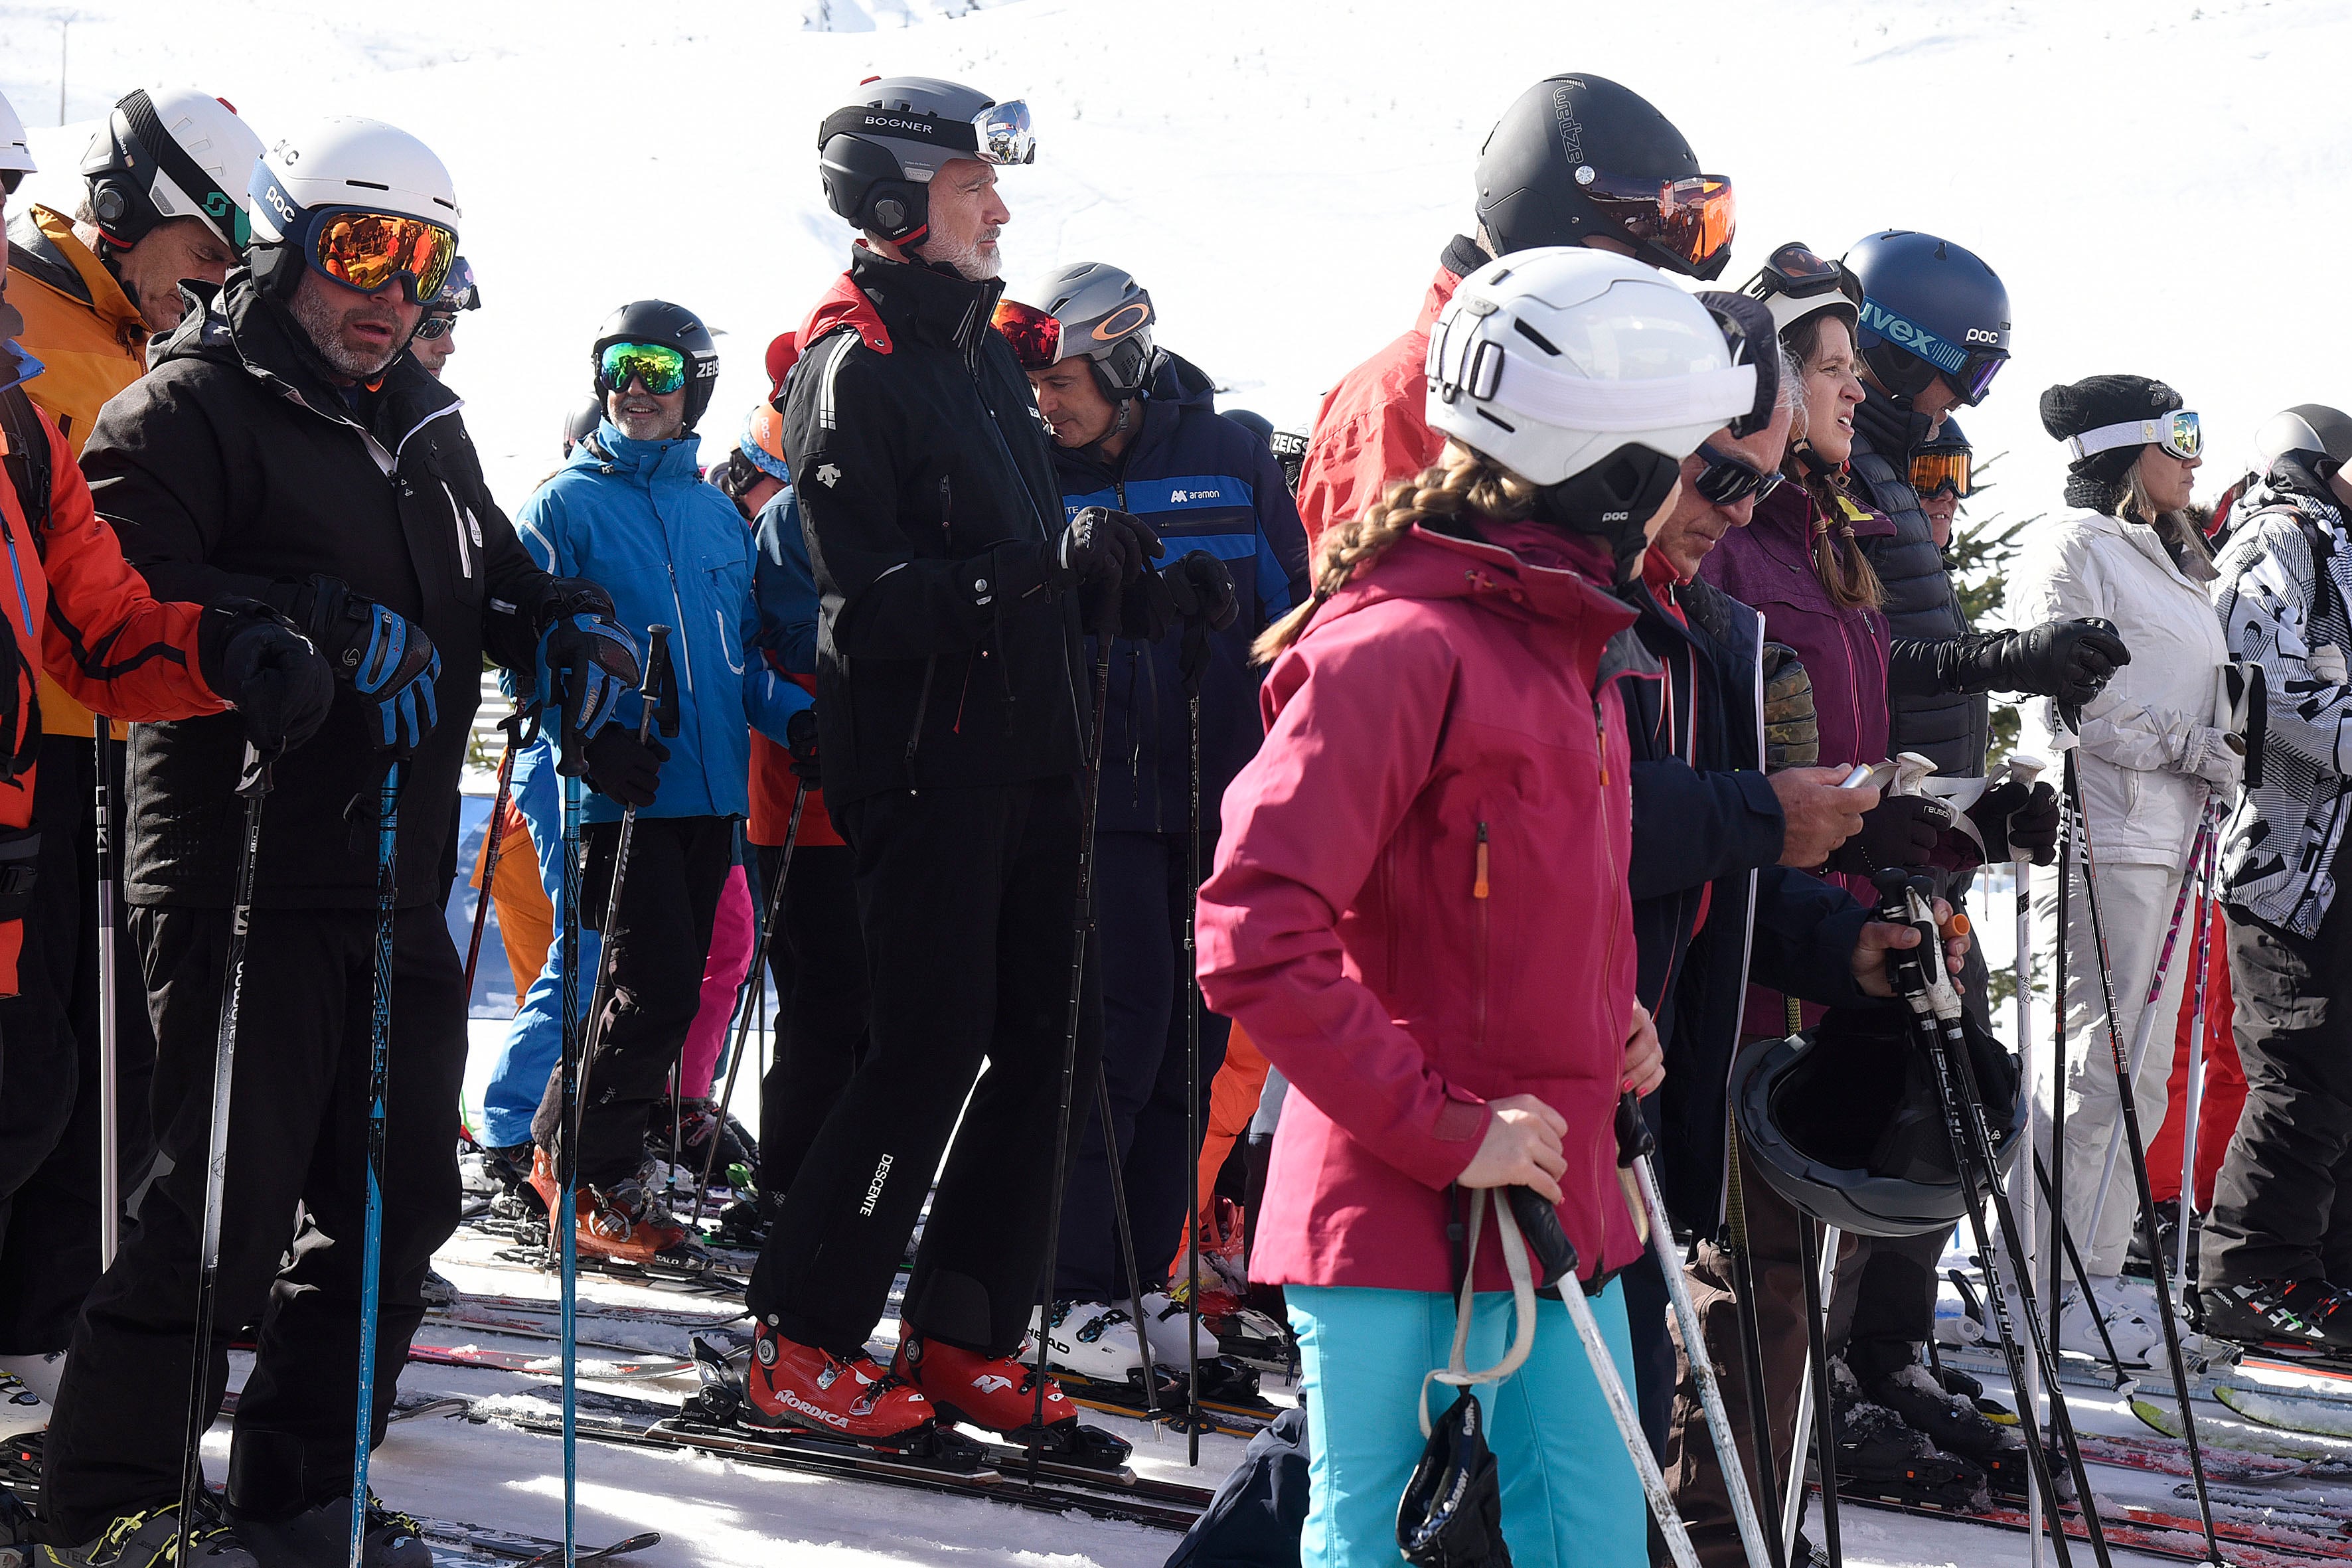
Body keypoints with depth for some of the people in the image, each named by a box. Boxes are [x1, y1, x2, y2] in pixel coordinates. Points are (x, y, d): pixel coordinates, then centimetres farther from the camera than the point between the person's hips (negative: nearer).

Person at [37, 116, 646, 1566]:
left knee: (399, 1199, 13)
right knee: (222, 1214, -8)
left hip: (398, 895, 8)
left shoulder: (426, 431, 18)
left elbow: (497, 580, 30)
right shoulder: (192, 408, -6)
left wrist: (566, 630, 8)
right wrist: (321, 630, -23)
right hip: (247, 887, -8)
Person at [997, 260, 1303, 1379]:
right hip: (1097, 800, -2)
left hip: (1219, 802, 3)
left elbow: (1289, 619, 10)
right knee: (1122, 1028, -9)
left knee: (1191, 1041, 7)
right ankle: (1072, 1286, 2)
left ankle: (1138, 1275, 18)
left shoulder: (1232, 463, 4)